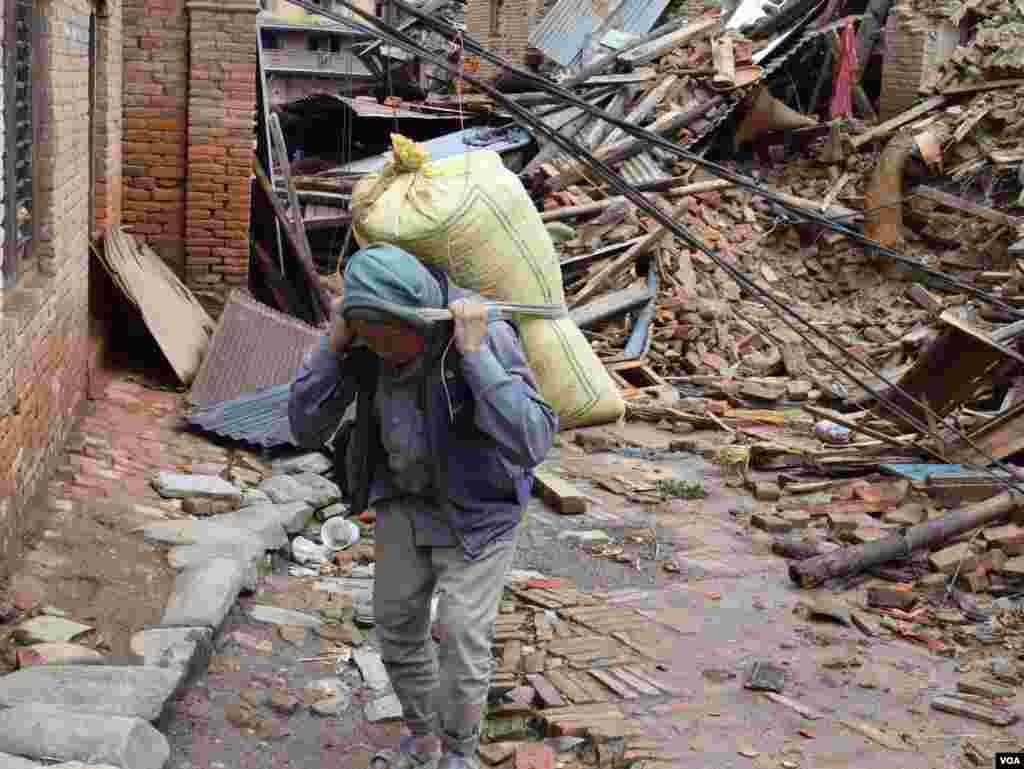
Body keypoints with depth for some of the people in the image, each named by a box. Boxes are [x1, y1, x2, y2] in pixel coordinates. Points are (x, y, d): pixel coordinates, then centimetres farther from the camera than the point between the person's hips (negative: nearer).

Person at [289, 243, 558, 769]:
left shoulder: (485, 335, -32)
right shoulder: (363, 340, -18)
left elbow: (531, 444, -41)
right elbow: (306, 428, -16)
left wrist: (475, 353, -45)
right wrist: (332, 345, -29)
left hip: (477, 504, -5)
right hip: (404, 497, 5)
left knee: (462, 632, -5)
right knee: (397, 622, 11)